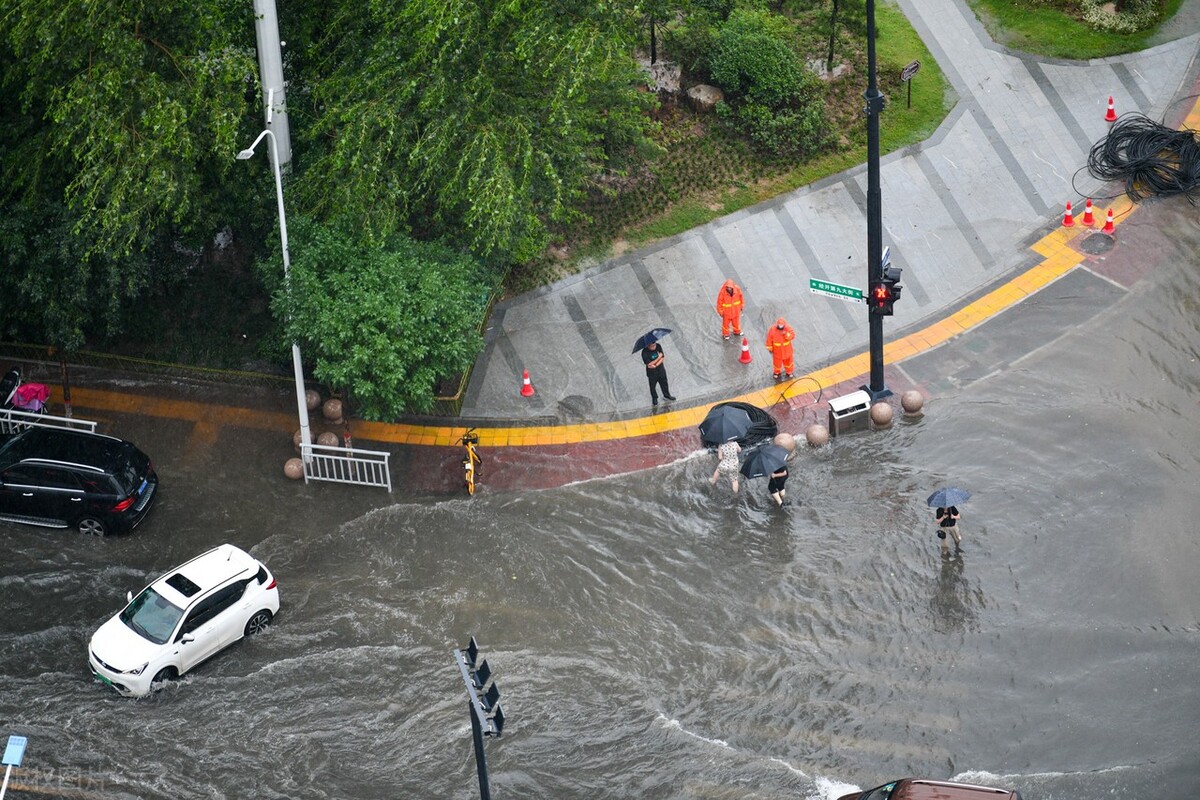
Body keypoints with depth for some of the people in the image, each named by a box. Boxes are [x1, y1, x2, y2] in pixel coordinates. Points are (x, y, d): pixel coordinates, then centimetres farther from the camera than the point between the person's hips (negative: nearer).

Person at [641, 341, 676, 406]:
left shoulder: (658, 346, -17)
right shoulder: (644, 352, -29)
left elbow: (662, 358, -12)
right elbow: (649, 364, -28)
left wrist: (655, 365, -26)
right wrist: (658, 357, -29)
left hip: (661, 370, 4)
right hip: (652, 372, -4)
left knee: (664, 383, 23)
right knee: (652, 386, 17)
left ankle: (667, 395, 49)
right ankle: (654, 398, 43)